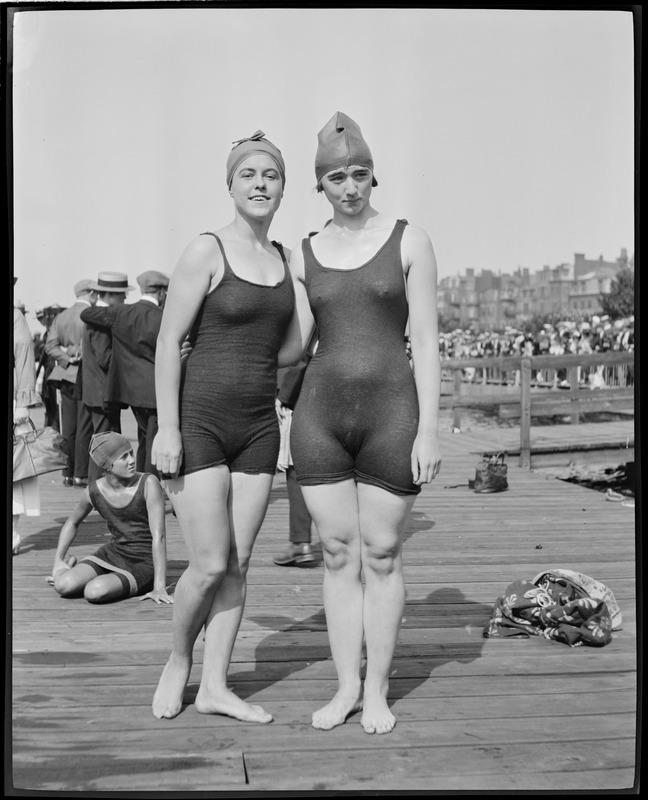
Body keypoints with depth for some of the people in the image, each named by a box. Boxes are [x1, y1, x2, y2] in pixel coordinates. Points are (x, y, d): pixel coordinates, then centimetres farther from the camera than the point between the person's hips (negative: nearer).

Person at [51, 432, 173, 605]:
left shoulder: (148, 483, -19)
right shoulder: (94, 491, -5)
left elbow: (159, 536, -22)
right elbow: (72, 522, 17)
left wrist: (159, 586, -26)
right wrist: (58, 560, 8)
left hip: (144, 563, -4)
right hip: (112, 553, 4)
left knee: (95, 592, -29)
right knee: (63, 586, -18)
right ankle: (71, 564, 16)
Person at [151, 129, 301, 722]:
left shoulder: (284, 257, 11)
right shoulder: (207, 252, -7)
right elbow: (169, 342, -9)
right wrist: (166, 428, -14)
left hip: (258, 427, 5)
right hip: (200, 421, -5)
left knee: (238, 563, 6)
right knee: (210, 563, -6)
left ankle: (215, 686, 16)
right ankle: (178, 661, 21)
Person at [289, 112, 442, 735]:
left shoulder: (409, 241, 0)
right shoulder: (304, 255, 9)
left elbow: (425, 341, -4)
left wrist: (428, 431, -9)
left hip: (391, 414, -2)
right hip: (322, 414, 3)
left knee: (381, 555, 5)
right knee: (338, 554, 7)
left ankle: (377, 691, 19)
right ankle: (346, 687, 20)